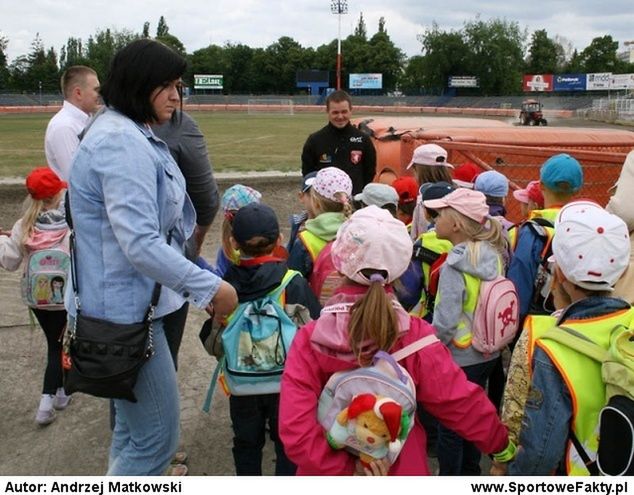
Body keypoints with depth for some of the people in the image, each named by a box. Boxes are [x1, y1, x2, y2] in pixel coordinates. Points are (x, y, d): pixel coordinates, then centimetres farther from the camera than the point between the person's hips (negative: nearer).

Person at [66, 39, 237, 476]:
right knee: (157, 436, -1)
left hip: (130, 305, 11)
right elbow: (140, 243, -28)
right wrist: (209, 288, -23)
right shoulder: (122, 144, -21)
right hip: (125, 312, -11)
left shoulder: (133, 135, 13)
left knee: (134, 428, 23)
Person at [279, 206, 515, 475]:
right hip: (401, 468, 1)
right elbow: (462, 403, -13)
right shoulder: (415, 336, -21)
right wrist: (502, 444, 3)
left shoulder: (310, 339, -22)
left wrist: (349, 469, -18)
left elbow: (295, 431, -26)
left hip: (330, 472, 0)